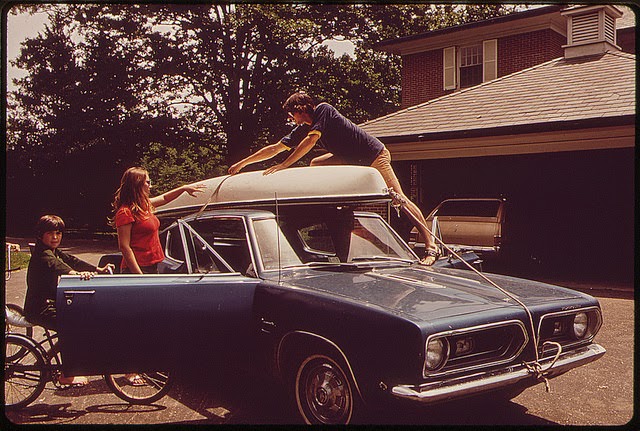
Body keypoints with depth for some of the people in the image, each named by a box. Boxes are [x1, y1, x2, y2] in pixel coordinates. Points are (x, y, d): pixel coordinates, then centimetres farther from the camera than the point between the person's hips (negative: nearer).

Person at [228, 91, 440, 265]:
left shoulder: (323, 110, -13)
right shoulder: (302, 128, 9)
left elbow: (311, 141, -24)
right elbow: (275, 148, 11)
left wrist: (284, 165, -24)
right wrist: (242, 163, 11)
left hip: (375, 156, -9)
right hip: (352, 161, 9)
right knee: (316, 164, 6)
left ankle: (431, 246, -18)